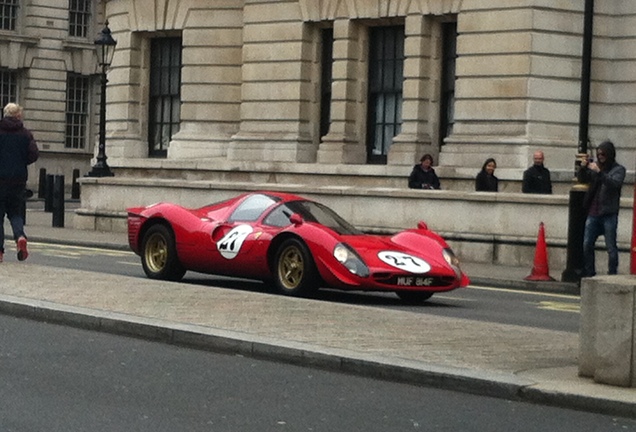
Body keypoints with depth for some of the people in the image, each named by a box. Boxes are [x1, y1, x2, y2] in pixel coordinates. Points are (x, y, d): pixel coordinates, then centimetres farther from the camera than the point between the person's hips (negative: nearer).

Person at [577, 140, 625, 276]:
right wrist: (583, 168, -7)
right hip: (593, 213, 5)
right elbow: (582, 179, 12)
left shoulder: (618, 169, -2)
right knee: (587, 245, 4)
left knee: (611, 247, -2)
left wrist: (599, 172, -27)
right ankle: (589, 274, 13)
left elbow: (615, 184, -18)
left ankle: (612, 274, 3)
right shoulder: (595, 166, 11)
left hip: (609, 214, -4)